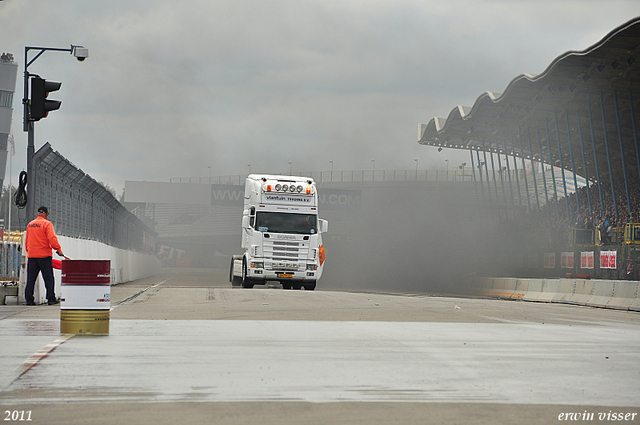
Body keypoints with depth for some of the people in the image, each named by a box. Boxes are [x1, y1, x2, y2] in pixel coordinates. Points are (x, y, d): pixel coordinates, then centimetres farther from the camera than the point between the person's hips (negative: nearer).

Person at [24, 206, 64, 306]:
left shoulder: (30, 225, 12)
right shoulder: (47, 224, -7)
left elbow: (27, 240, 18)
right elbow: (52, 238, -16)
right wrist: (58, 249, -9)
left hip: (31, 255, 5)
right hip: (44, 255, -5)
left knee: (31, 278, 7)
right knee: (49, 278, 0)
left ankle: (29, 299, 5)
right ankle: (51, 298, -2)